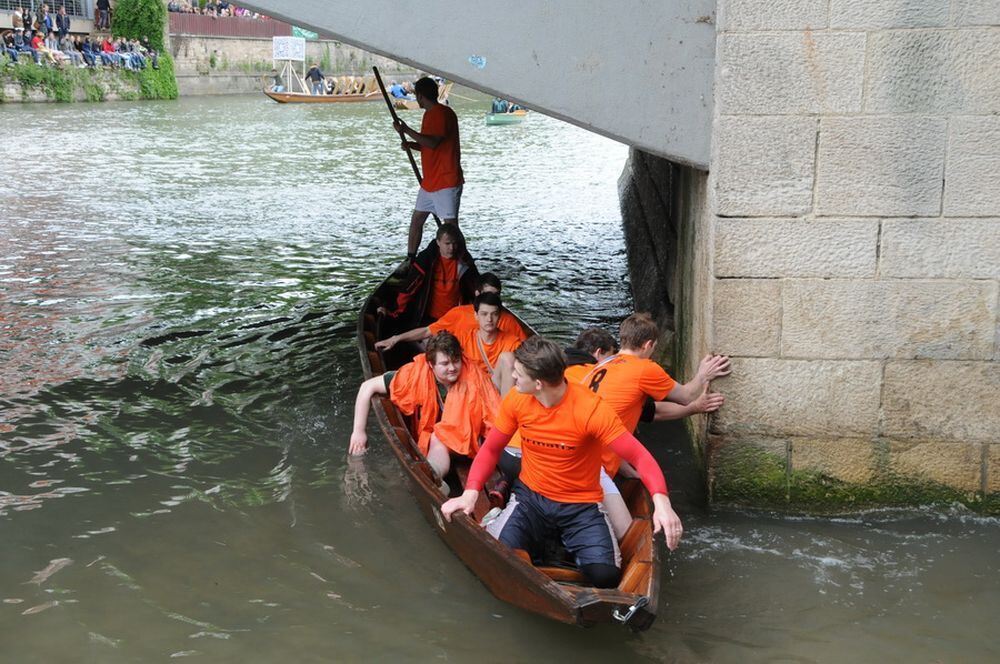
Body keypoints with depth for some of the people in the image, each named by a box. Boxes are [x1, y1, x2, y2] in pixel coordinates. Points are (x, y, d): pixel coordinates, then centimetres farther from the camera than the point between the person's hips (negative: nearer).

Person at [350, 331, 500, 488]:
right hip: (430, 443, 1)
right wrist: (358, 431, -13)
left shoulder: (472, 375, -16)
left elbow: (496, 413, -15)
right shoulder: (417, 373, -16)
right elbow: (368, 387, -11)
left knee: (439, 439, -32)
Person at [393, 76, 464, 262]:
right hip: (430, 181, 10)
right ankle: (410, 260, 21)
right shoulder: (431, 114, 17)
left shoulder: (441, 113, -14)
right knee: (416, 219, 13)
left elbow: (433, 142, -26)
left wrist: (406, 130, -21)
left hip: (446, 182, -10)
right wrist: (412, 145, 8)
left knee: (450, 225, -10)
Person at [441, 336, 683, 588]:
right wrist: (470, 493, -14)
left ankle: (568, 543, 10)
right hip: (531, 497, 2)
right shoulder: (516, 400, -9)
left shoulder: (591, 409, -23)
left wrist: (661, 501, -40)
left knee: (605, 575, -24)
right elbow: (491, 449, 2)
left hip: (581, 505, -2)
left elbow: (640, 456, -23)